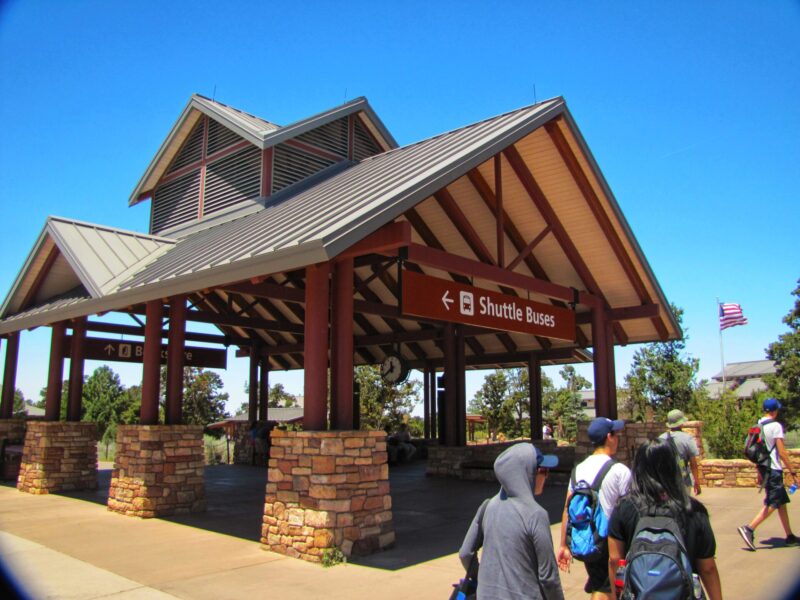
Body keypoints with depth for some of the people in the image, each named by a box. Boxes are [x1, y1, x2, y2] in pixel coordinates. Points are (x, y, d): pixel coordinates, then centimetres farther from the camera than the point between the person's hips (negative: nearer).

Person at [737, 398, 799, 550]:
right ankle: (749, 528, -15)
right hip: (774, 469, -8)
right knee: (771, 504, -6)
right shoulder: (776, 426, -13)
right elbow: (781, 453, -16)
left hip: (764, 469, 8)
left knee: (782, 502, 16)